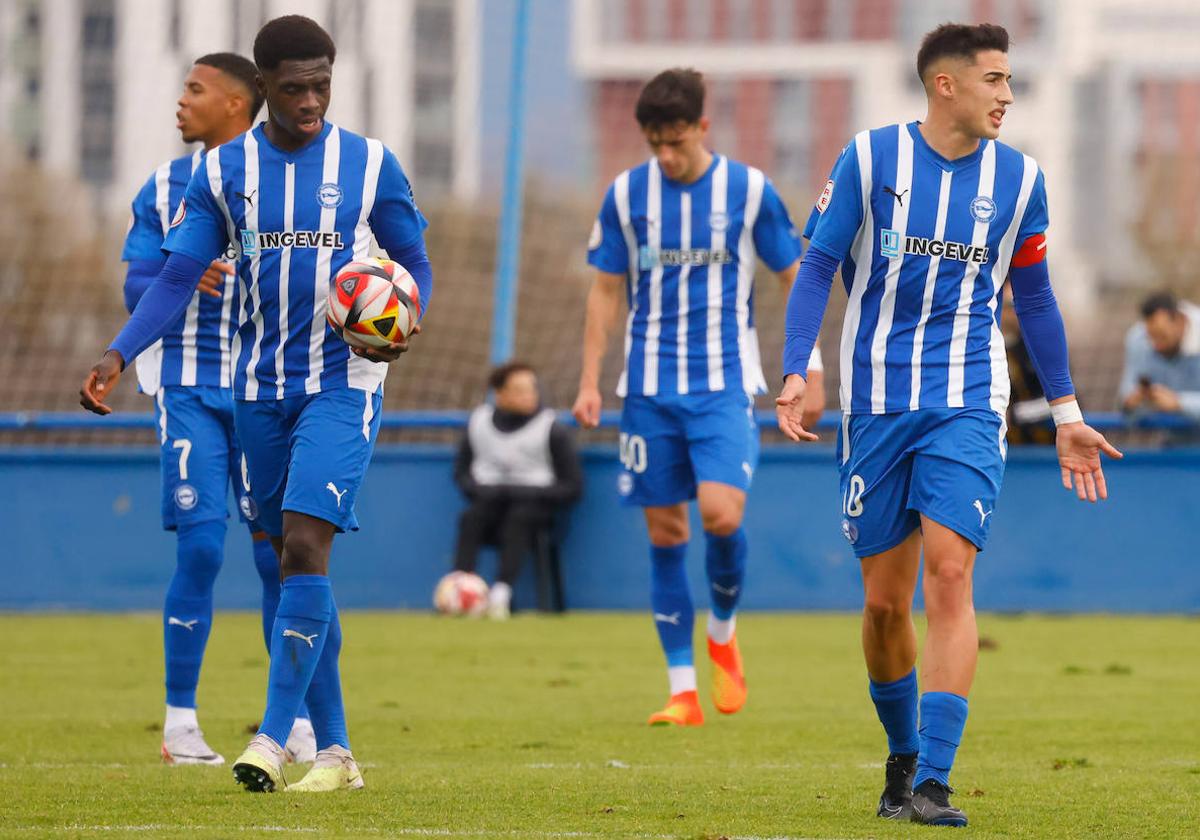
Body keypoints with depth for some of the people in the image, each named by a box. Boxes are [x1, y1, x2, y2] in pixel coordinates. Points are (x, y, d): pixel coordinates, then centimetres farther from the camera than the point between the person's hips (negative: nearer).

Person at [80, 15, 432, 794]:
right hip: (259, 389, 3)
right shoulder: (223, 172, 3)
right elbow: (177, 278, 2)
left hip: (343, 385, -3)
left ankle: (274, 738, -18)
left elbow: (414, 263, 7)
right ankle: (334, 752, 13)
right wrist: (117, 357, -13)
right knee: (293, 558, 6)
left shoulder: (371, 165, -2)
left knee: (305, 546, -18)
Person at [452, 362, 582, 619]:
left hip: (533, 504, -3)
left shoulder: (552, 430, -3)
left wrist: (528, 492, -13)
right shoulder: (478, 422, 7)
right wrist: (480, 489, -5)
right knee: (470, 518, -30)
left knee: (518, 519, -36)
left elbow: (573, 486, -2)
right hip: (492, 499, 3)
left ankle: (501, 592, -49)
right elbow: (461, 472, 17)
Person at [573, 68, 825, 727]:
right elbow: (606, 291, 11)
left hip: (725, 382, -2)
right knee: (665, 532, 1)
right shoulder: (627, 195, 4)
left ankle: (722, 633, 10)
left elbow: (794, 279, 7)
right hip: (650, 386, 2)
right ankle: (683, 691, 7)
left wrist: (810, 372, 3)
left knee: (721, 514, -19)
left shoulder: (748, 190, -1)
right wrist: (589, 380, 6)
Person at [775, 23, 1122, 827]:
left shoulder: (1019, 178, 6)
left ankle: (932, 783, -19)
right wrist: (796, 372, -13)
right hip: (876, 403, 0)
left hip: (966, 405, 0)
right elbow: (818, 268, 0)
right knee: (885, 601, 4)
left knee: (950, 575, -17)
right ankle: (903, 758, 28)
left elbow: (1034, 300, 16)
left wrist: (1067, 414, 17)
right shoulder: (871, 158, -1)